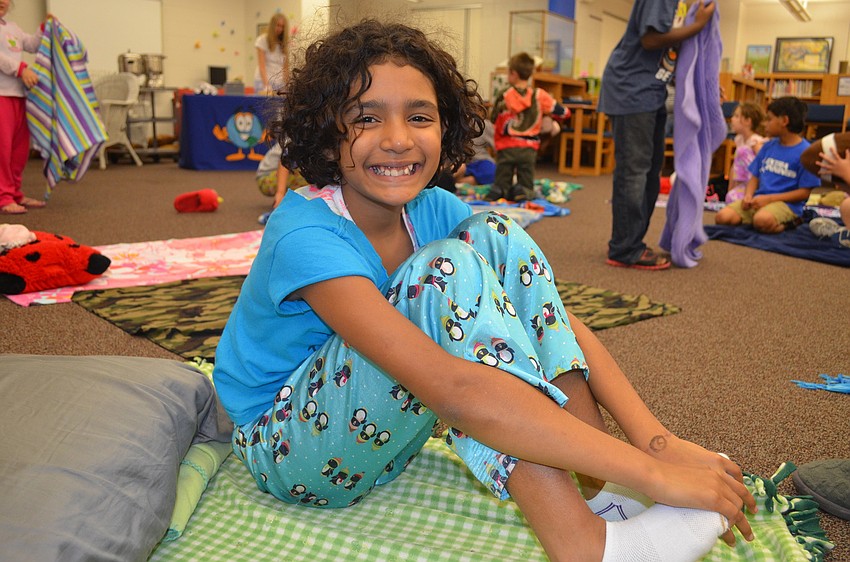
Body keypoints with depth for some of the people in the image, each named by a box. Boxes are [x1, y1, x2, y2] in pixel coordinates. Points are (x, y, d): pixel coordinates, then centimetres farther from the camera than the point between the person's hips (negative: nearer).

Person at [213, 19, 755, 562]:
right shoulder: (303, 235, -29)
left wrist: (656, 437, -27)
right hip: (286, 447, -6)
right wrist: (651, 473, -39)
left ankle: (607, 490, -16)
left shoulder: (434, 210, -8)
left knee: (493, 234, -14)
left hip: (383, 424, 6)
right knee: (445, 268, -30)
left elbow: (555, 316, -14)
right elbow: (449, 385, -41)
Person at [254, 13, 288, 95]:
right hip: (264, 81, -3)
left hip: (279, 83, 3)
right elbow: (261, 66, -10)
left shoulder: (285, 43, 8)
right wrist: (266, 85, -22)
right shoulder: (262, 40, -3)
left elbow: (285, 68, 6)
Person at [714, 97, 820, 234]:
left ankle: (784, 224, -6)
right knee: (722, 217, -19)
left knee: (762, 220, -40)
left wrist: (769, 198, -16)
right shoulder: (769, 146, 14)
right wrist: (748, 195, -6)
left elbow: (805, 192, -8)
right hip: (759, 200, 7)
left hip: (786, 203, -6)